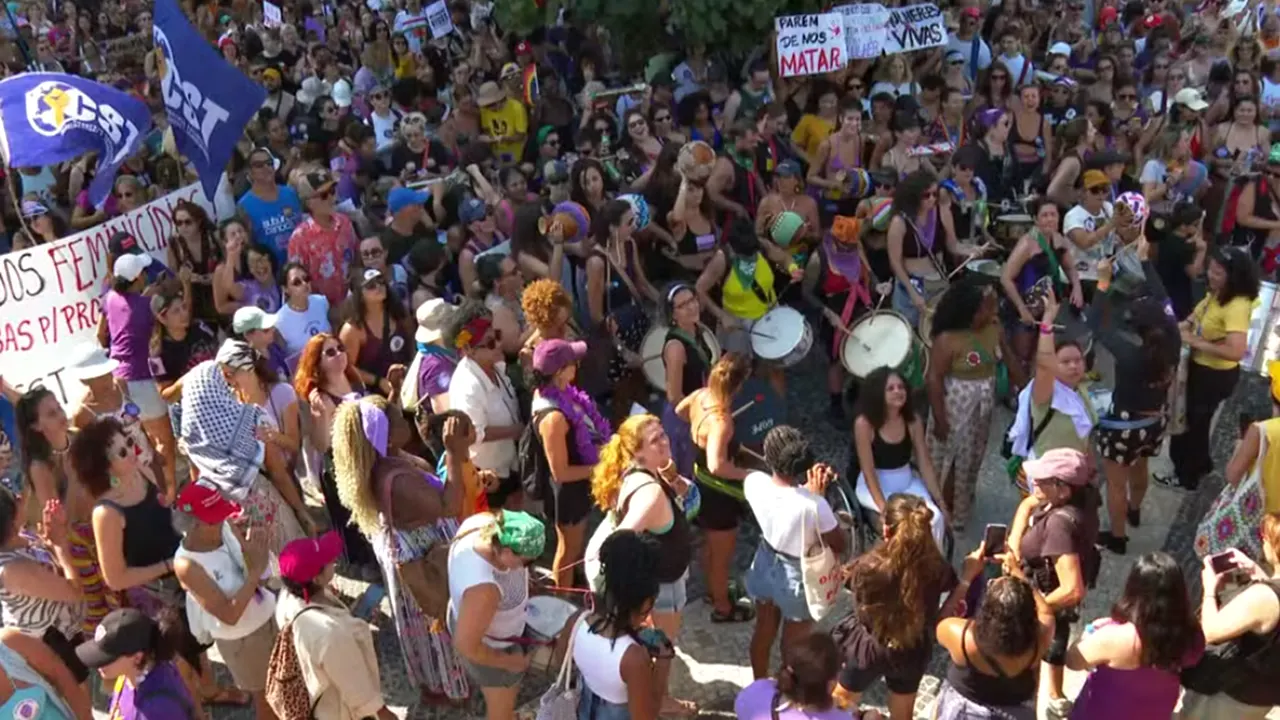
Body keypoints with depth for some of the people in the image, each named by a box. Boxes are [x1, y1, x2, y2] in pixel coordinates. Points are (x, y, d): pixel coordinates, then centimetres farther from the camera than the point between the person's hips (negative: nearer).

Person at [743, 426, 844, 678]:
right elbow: (839, 546, -17)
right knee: (793, 646, 21)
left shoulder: (754, 482, -22)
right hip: (798, 576, -5)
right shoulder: (813, 504, -36)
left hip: (765, 565, 5)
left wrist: (808, 488, -10)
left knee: (763, 632, 30)